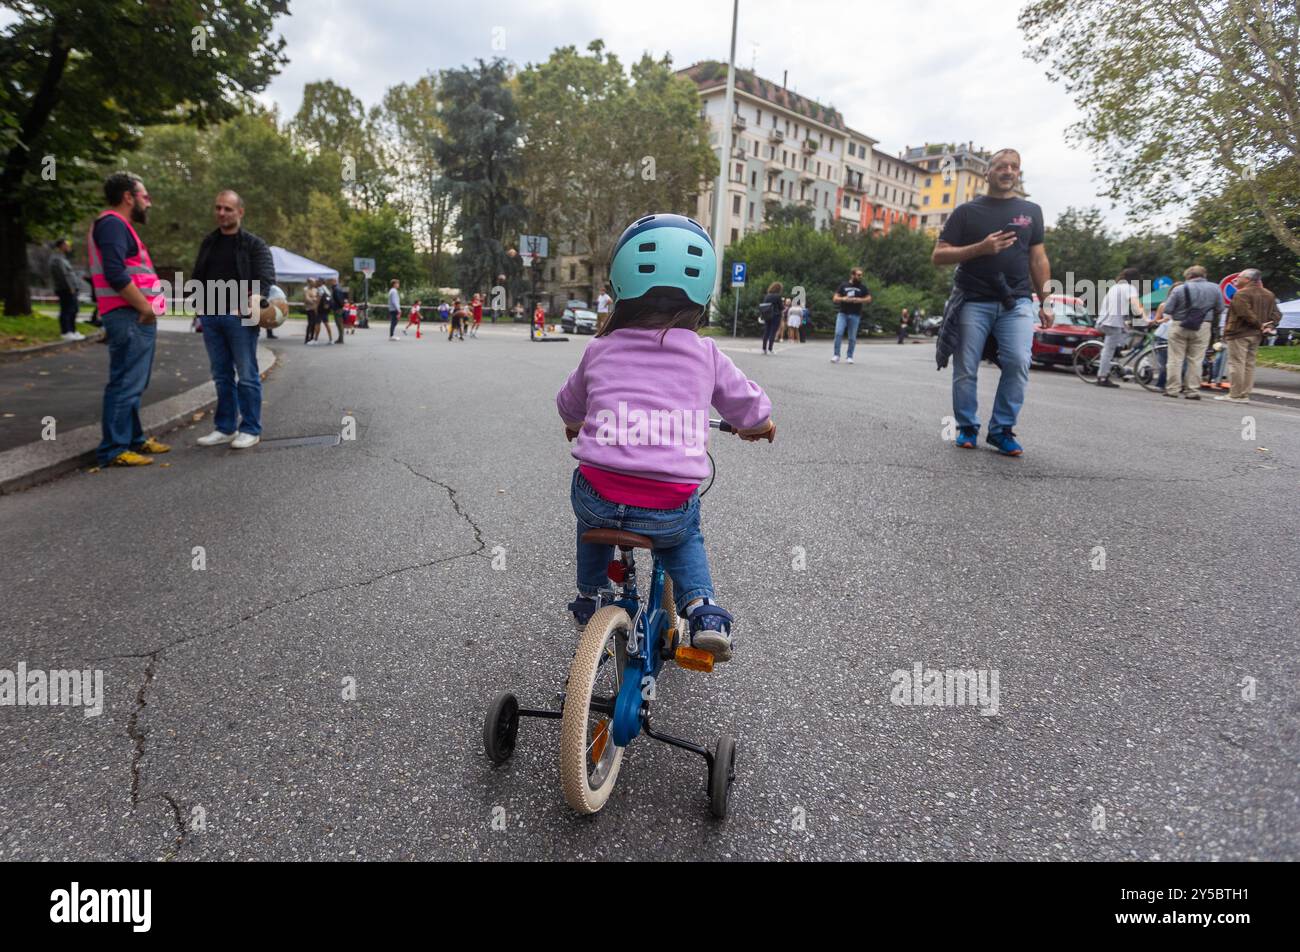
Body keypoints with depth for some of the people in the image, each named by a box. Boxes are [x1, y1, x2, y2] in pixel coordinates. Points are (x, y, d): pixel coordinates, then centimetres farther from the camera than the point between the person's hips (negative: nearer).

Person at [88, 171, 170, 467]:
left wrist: (146, 307, 17)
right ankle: (113, 450, -6)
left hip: (136, 316, 11)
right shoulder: (113, 224, -11)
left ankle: (133, 439, 26)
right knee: (125, 384, -9)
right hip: (130, 317, -11)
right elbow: (115, 273, -22)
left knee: (133, 384, 17)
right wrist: (146, 308, -18)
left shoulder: (119, 226, 23)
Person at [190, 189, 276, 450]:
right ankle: (225, 427, 17)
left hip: (239, 318, -6)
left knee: (247, 375, -3)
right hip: (211, 317, 6)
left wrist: (251, 303, -23)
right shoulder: (209, 242, 17)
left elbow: (266, 278, -10)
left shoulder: (254, 244, 0)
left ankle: (250, 429, 4)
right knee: (222, 376, 10)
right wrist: (200, 303, 11)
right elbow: (198, 276, 24)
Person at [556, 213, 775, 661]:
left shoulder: (600, 350, 9)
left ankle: (589, 600, 43)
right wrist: (757, 425, 42)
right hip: (670, 507, 0)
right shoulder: (705, 354, 5)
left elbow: (569, 405, 27)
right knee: (685, 538, 33)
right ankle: (703, 610, 14)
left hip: (599, 497, 1)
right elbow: (749, 406, 18)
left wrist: (575, 426, 50)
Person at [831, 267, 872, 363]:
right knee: (838, 333, -13)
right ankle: (836, 355, -6)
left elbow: (869, 299, 7)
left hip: (855, 315, 0)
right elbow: (835, 299, 6)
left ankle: (850, 356, 13)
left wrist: (859, 300, -11)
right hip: (842, 313, 0)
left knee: (852, 337, 2)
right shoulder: (843, 286, 7)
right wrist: (843, 299, -14)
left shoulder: (863, 287, 7)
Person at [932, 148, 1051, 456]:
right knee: (966, 370, -1)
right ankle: (967, 428, 14)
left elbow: (1038, 260, 16)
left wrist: (1046, 303, 9)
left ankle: (1002, 430, -3)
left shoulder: (1030, 211, 15)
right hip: (972, 302, -1)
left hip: (1016, 301, 1)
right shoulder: (967, 211, 7)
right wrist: (980, 248, -13)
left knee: (1018, 363, -14)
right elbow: (938, 256, 1)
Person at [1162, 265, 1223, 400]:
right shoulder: (1215, 288, 1)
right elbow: (1220, 309, 6)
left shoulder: (1180, 289, -8)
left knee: (1175, 359, 4)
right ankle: (1193, 391, 7)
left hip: (1180, 327, -2)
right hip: (1202, 328, 2)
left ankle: (1172, 389, 3)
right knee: (1196, 360, 6)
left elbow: (1167, 310, -9)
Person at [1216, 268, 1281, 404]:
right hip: (1256, 335, 8)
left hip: (1239, 333, -8)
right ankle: (1245, 395, 12)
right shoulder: (1269, 295, 16)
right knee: (1249, 365, 12)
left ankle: (1236, 395, -7)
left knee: (1236, 364, -5)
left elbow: (1245, 313, -22)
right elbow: (1277, 314, 12)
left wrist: (1259, 324, -12)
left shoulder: (1241, 294, -12)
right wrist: (1270, 325, 1)